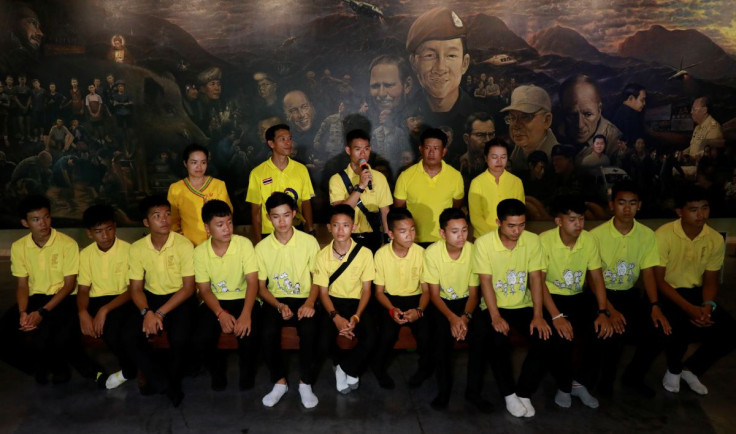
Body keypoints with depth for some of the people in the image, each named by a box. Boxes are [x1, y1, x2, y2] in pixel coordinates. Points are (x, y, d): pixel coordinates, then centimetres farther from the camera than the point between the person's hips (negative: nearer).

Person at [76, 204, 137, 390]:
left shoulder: (128, 250, -10)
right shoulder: (85, 254, 5)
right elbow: (83, 289, 4)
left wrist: (105, 310, -24)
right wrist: (83, 312, -18)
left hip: (121, 301, -4)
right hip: (95, 301, 5)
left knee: (112, 334, -32)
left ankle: (129, 370, 1)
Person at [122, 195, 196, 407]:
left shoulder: (184, 245, -14)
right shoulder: (137, 248, -4)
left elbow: (188, 288, -13)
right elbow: (136, 288, 0)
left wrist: (160, 313, -21)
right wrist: (146, 312, -21)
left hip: (179, 299, -3)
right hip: (151, 298, 3)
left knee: (179, 339, -28)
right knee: (130, 336, -21)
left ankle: (170, 380, 5)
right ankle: (164, 383, -2)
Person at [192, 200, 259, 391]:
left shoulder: (244, 244, -11)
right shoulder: (200, 252, -5)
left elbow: (252, 282, -15)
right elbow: (204, 290, -3)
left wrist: (246, 314, -29)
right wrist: (221, 314, -21)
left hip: (243, 299, -2)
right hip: (215, 303, 2)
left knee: (248, 335, -28)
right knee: (200, 339, -22)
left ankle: (246, 369, 8)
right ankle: (218, 368, 13)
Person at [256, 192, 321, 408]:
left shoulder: (309, 241, -4)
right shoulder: (262, 247, -1)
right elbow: (261, 287, 3)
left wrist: (309, 303, -17)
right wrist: (279, 305, -15)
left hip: (304, 299, -1)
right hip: (276, 301, 1)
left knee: (309, 331, -31)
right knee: (268, 333, -29)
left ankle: (306, 382, -8)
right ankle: (279, 381, -5)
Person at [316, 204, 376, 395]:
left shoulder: (364, 253, -9)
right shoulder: (323, 255, -7)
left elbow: (366, 289, -4)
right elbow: (323, 292, -4)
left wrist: (356, 317, -19)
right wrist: (336, 317, -21)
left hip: (356, 302, 0)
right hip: (333, 303, 1)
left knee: (369, 339, -28)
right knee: (326, 342, -25)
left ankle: (344, 368, 2)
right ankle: (351, 369, 8)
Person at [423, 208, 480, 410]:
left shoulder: (474, 251, -16)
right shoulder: (432, 252, -17)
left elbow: (473, 293, -7)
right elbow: (434, 293, -12)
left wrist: (466, 317, -25)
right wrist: (452, 317, -27)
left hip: (466, 302, 1)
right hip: (443, 303, -1)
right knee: (442, 339, -27)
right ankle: (444, 390, -5)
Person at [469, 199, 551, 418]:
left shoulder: (532, 240, -6)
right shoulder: (483, 243, -15)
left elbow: (535, 278, -7)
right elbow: (485, 281, -15)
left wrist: (538, 315, -14)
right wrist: (495, 316, -23)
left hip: (524, 306, 3)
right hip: (494, 307, -3)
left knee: (544, 337, -21)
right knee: (498, 340, -28)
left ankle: (524, 392, 0)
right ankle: (508, 393, -2)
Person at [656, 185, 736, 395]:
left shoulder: (716, 239, -4)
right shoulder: (663, 235, -18)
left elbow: (710, 281, 3)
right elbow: (658, 280, -17)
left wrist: (707, 305, -19)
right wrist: (689, 308, -26)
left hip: (696, 291, 5)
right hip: (667, 293, -5)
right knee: (682, 326, -31)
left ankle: (691, 369, 13)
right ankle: (673, 370, 4)